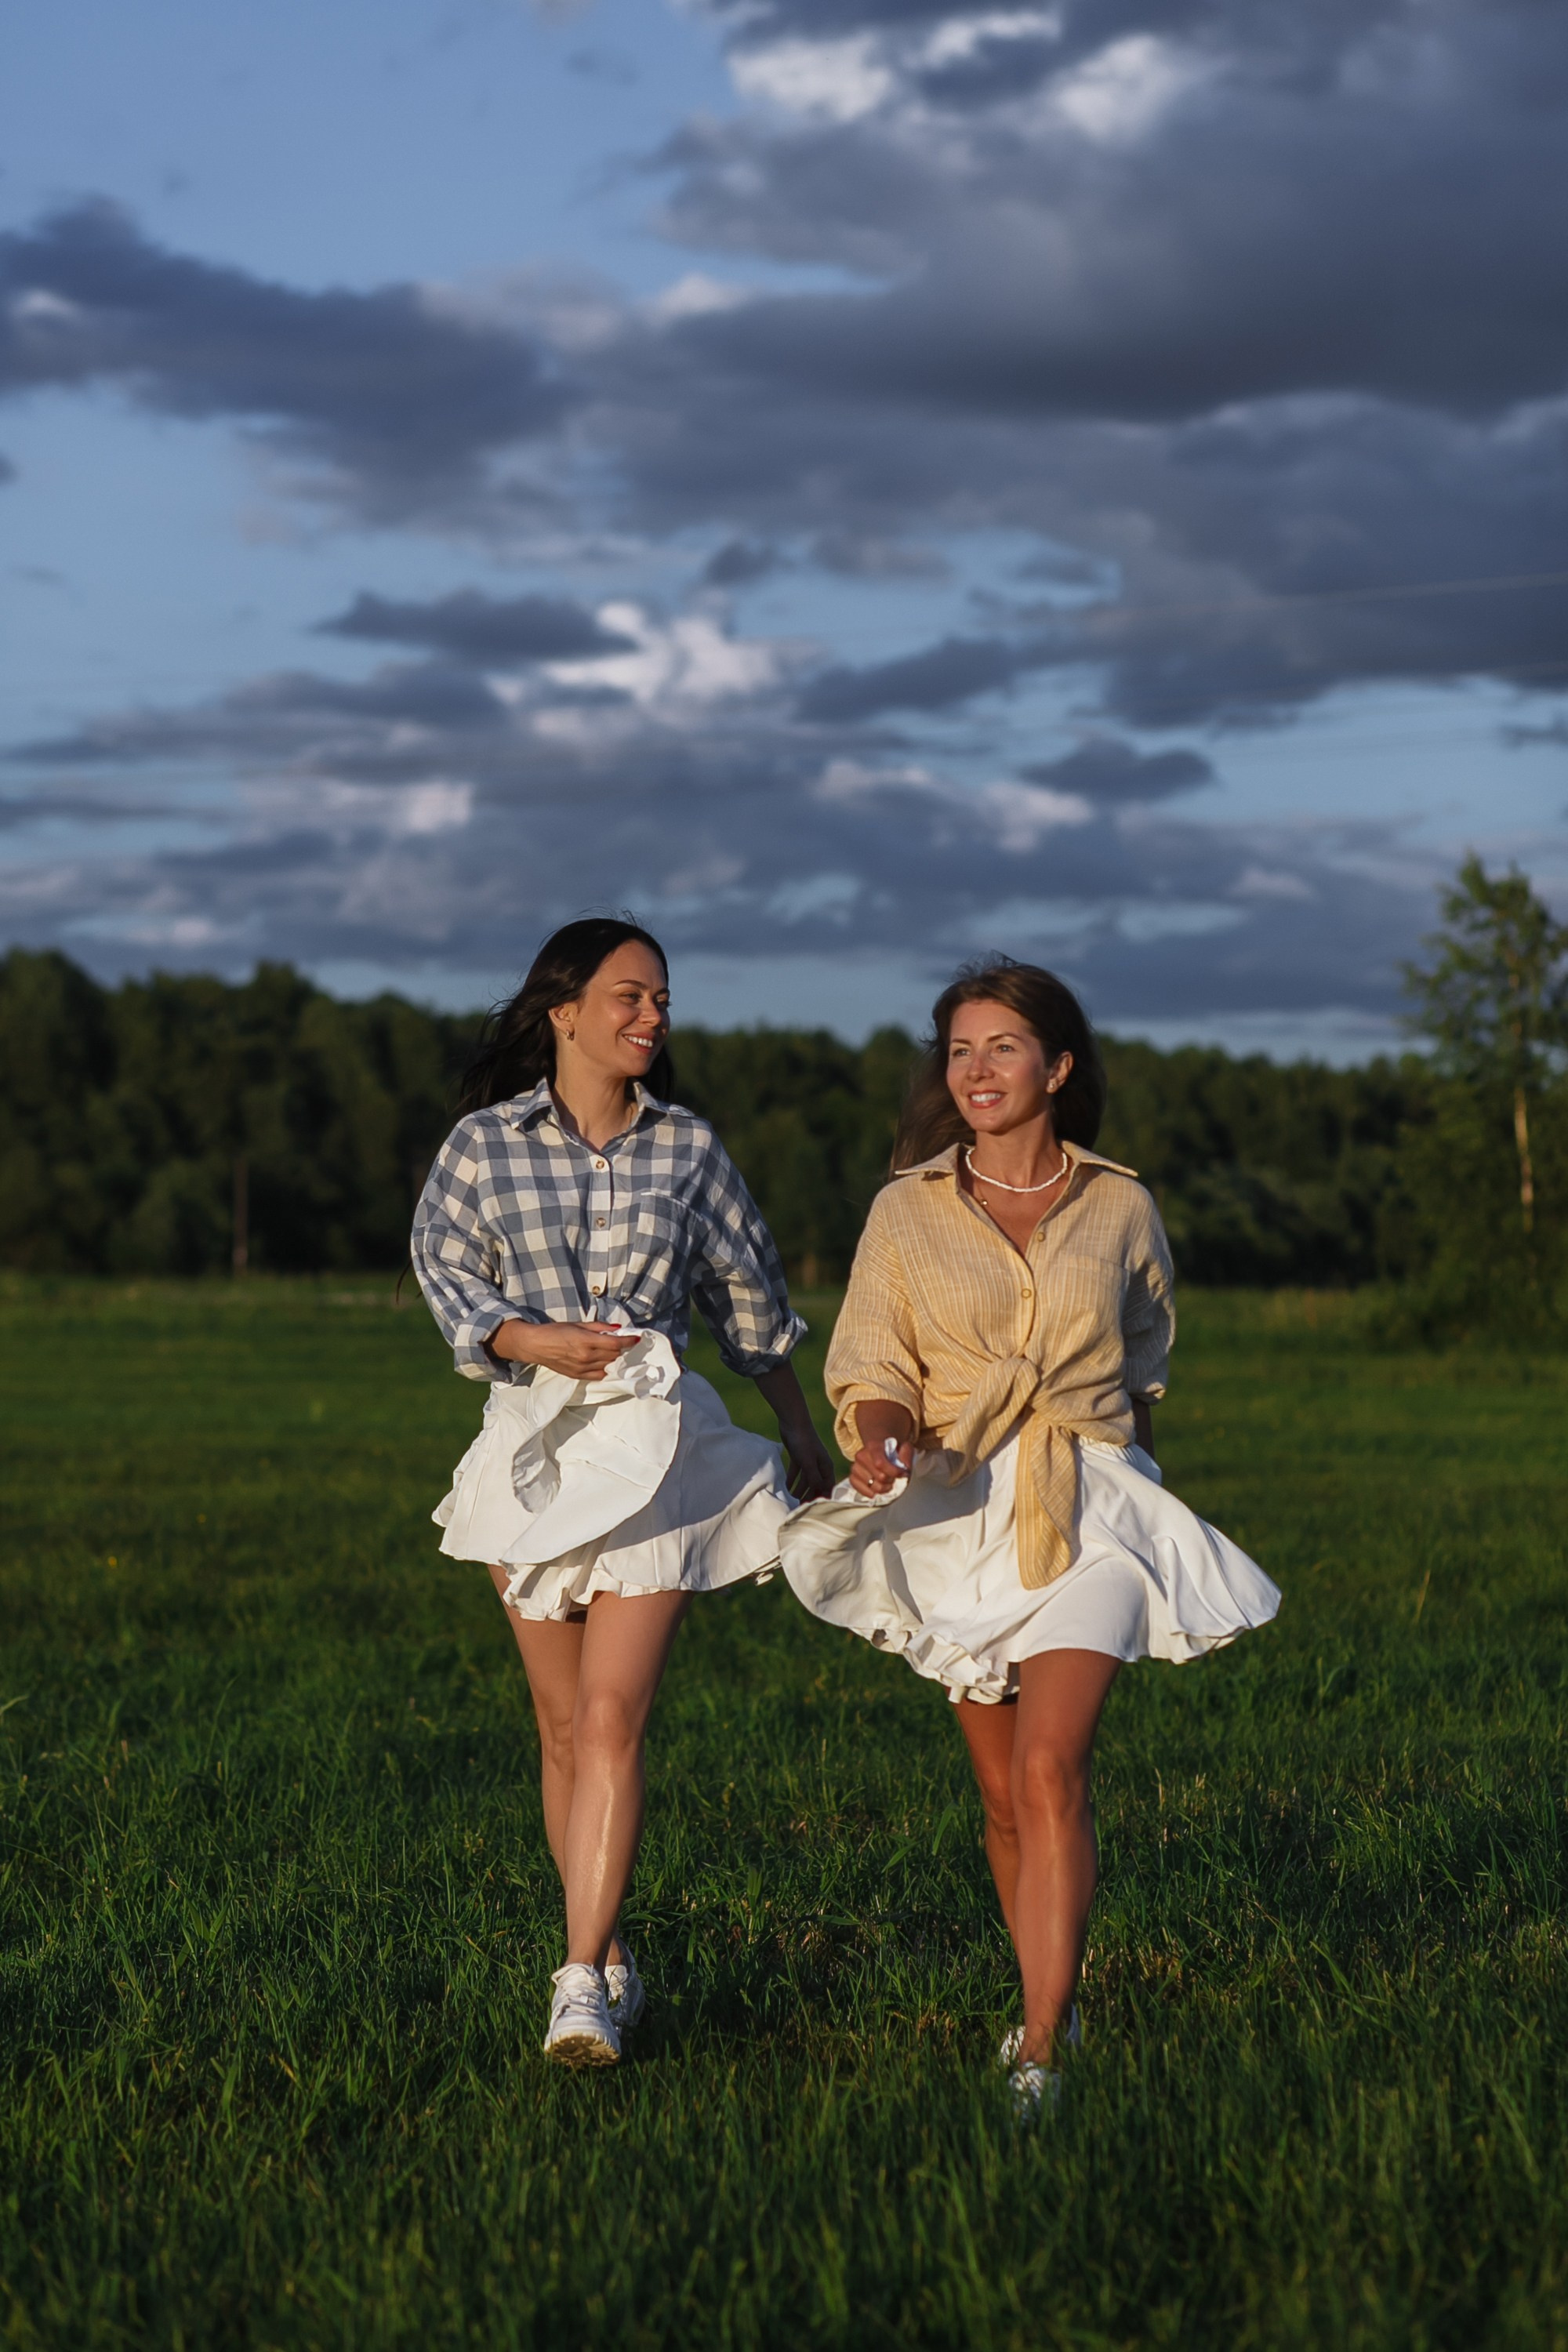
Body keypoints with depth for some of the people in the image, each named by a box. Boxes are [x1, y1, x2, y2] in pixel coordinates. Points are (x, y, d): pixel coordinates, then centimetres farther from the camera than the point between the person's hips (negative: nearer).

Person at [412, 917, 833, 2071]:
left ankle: (582, 1983, -15)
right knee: (563, 1725, 8)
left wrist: (802, 1433, 21)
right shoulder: (485, 1144, 0)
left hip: (657, 1440, -1)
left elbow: (751, 1298, 14)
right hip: (534, 1441, 1)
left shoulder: (688, 1146, 4)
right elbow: (446, 1275, 2)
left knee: (612, 1719, -12)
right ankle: (609, 1954, 22)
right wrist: (538, 1340, -16)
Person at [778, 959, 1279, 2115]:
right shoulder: (906, 1211, 4)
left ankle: (1039, 2055, -21)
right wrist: (882, 1442, -19)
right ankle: (1055, 1999, 30)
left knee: (1051, 1770, -18)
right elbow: (873, 1367, 2)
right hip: (957, 1514, 2)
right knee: (1004, 1794, 10)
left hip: (1090, 1508, -2)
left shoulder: (1119, 1208, 5)